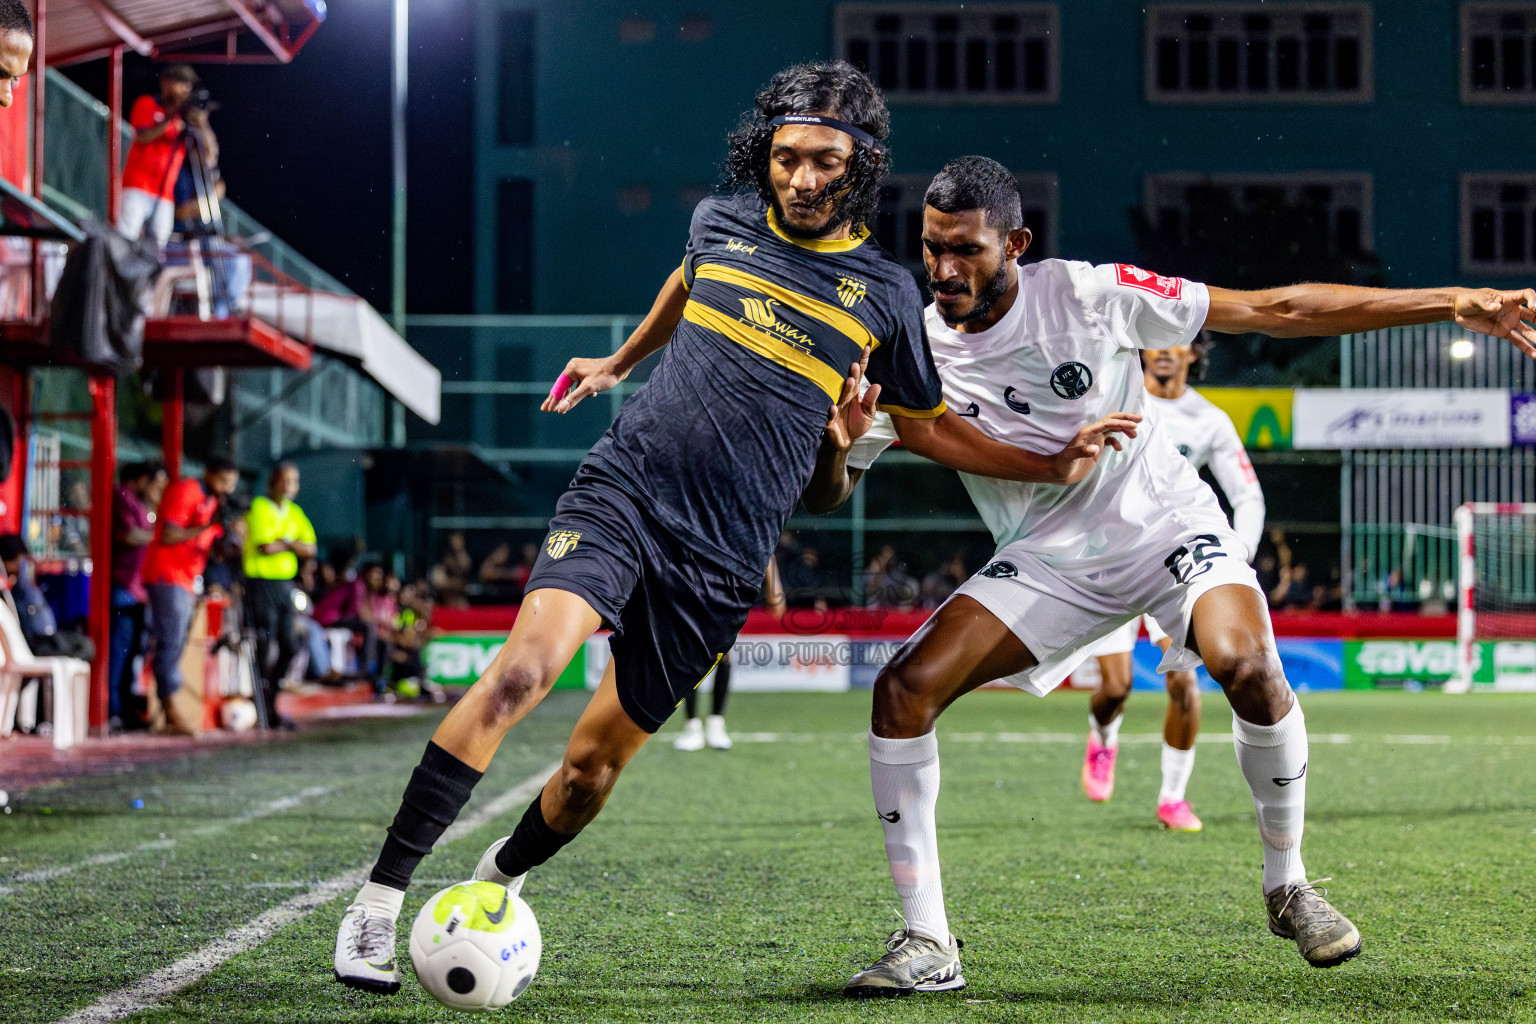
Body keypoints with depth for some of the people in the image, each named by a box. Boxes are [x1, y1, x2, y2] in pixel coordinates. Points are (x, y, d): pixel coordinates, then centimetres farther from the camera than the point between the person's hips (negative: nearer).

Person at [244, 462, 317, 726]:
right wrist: (293, 544, -3)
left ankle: (270, 702, 18)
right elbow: (265, 547, -18)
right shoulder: (259, 508, -7)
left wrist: (284, 542, -9)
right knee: (265, 647, -8)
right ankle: (263, 707, -1)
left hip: (285, 583, 7)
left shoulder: (294, 512, 14)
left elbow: (310, 549, 7)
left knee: (290, 648, 6)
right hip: (261, 583, -7)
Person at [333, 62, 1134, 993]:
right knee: (526, 666, -25)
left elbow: (923, 424, 17)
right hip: (625, 488, -1)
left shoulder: (884, 292, 4)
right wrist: (621, 361, 42)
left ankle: (496, 886, 32)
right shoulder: (721, 222, 7)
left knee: (595, 763, 1)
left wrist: (1053, 467, 10)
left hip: (722, 555, 1)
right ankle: (379, 901, -23)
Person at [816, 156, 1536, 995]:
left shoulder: (1088, 295, -16)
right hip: (1045, 562, 3)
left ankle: (1288, 886, -6)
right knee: (903, 691, -18)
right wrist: (830, 446, -30)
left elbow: (1275, 311, -13)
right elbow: (828, 497, -4)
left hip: (1166, 526, -2)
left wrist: (1452, 304, -16)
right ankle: (927, 945, -8)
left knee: (1246, 663, -31)